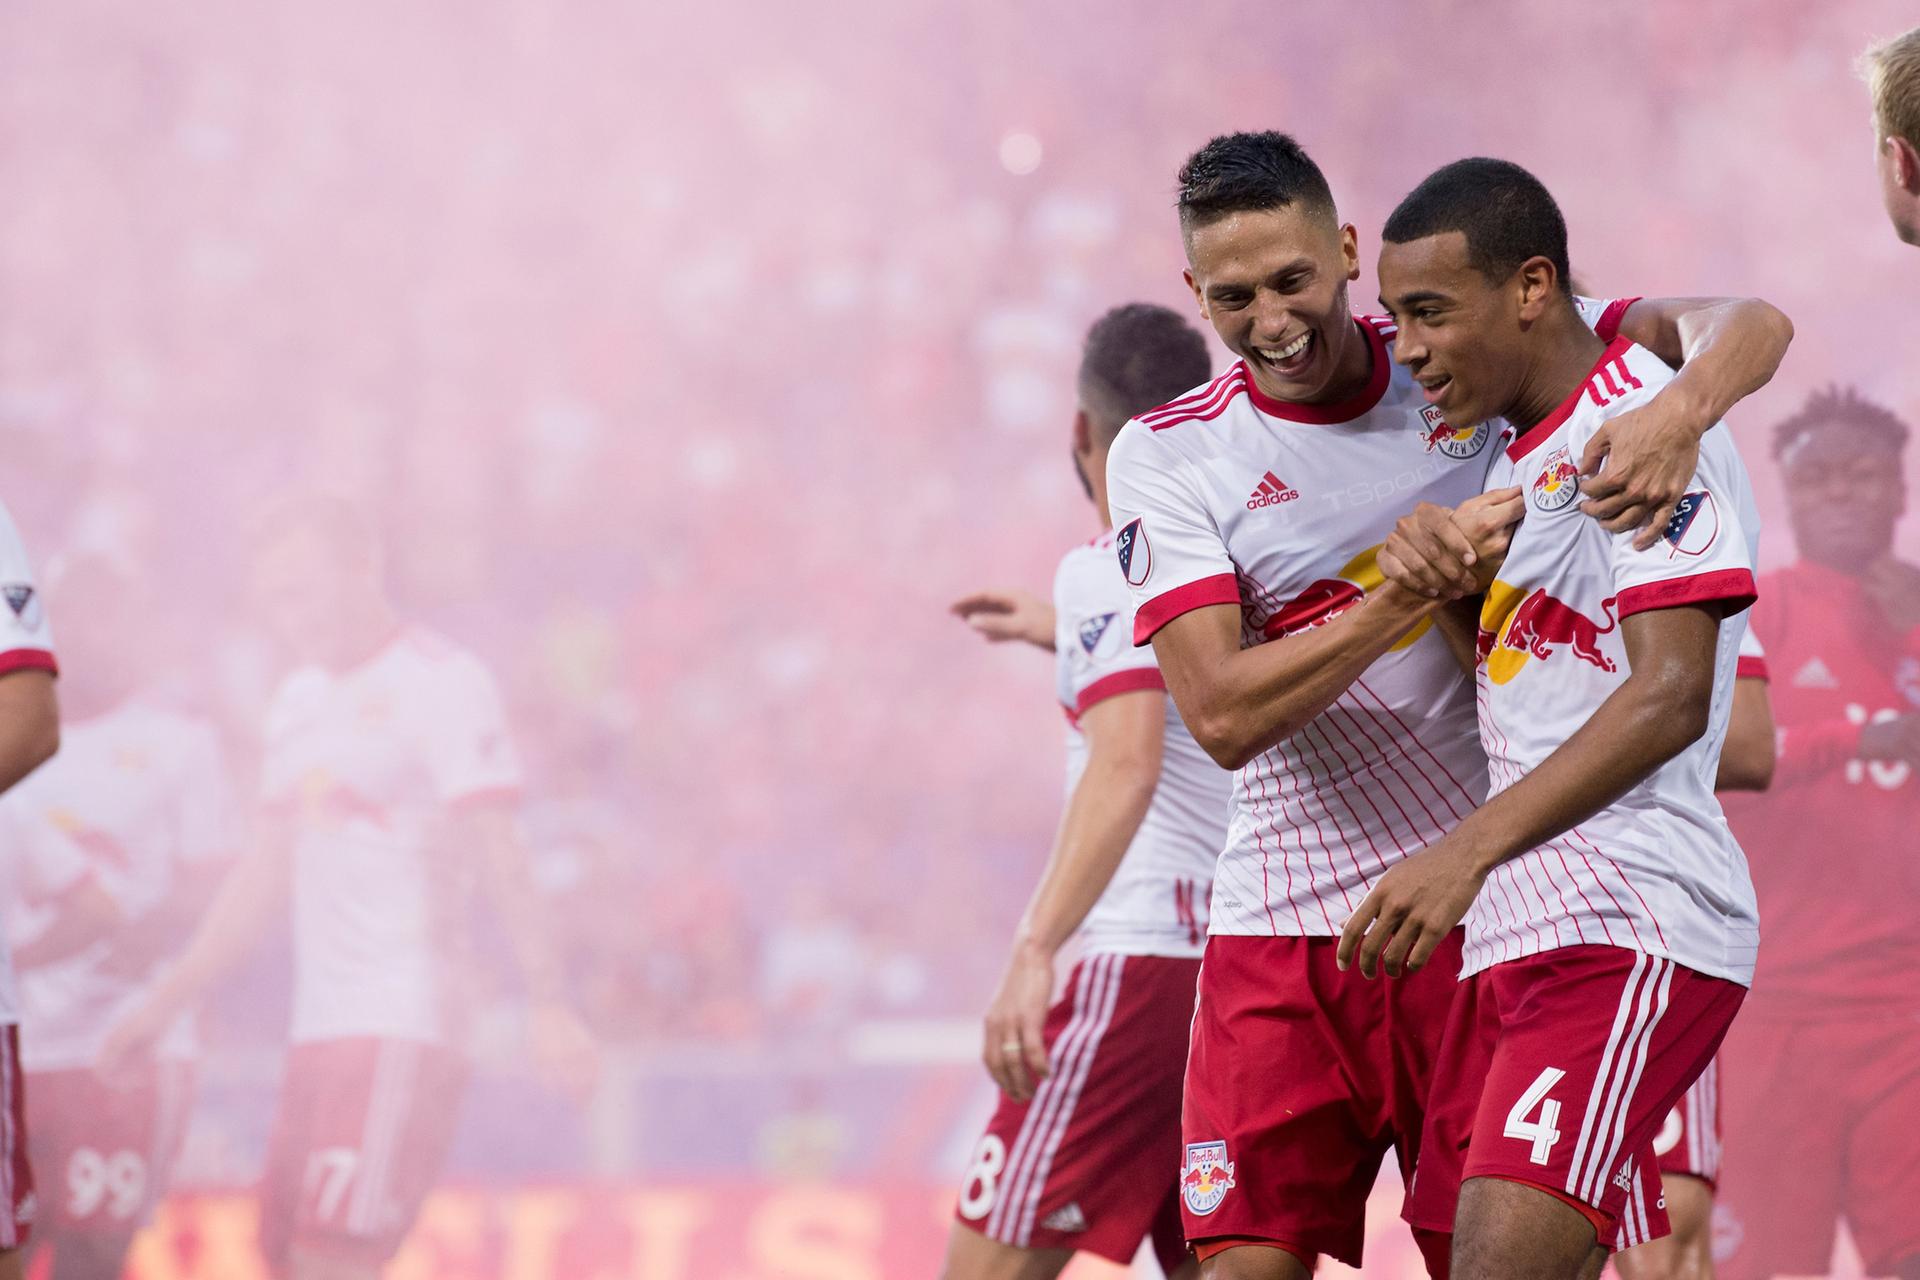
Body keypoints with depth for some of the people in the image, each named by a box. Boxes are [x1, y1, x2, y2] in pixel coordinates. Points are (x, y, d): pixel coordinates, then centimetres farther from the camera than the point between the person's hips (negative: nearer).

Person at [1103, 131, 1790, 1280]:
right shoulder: (1164, 456, -1)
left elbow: (1746, 328, -3)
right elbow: (1222, 715, -12)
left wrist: (1678, 413, -26)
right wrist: (1410, 593, -22)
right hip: (1280, 923, 1)